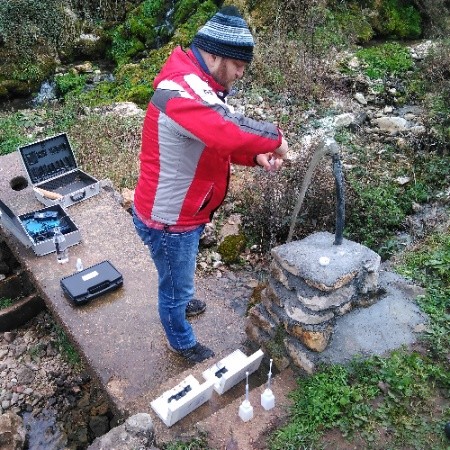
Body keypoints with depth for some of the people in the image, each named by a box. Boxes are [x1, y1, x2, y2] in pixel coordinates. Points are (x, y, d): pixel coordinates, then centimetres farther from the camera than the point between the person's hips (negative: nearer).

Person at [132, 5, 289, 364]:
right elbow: (231, 131, -45)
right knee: (175, 283, 15)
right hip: (169, 220, -9)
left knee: (182, 273, 34)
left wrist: (257, 156, -7)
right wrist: (276, 138, -26)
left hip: (182, 212, 9)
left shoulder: (198, 86, 5)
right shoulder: (181, 93, -30)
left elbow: (221, 142, 10)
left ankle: (181, 301, 63)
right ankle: (183, 344, 41)